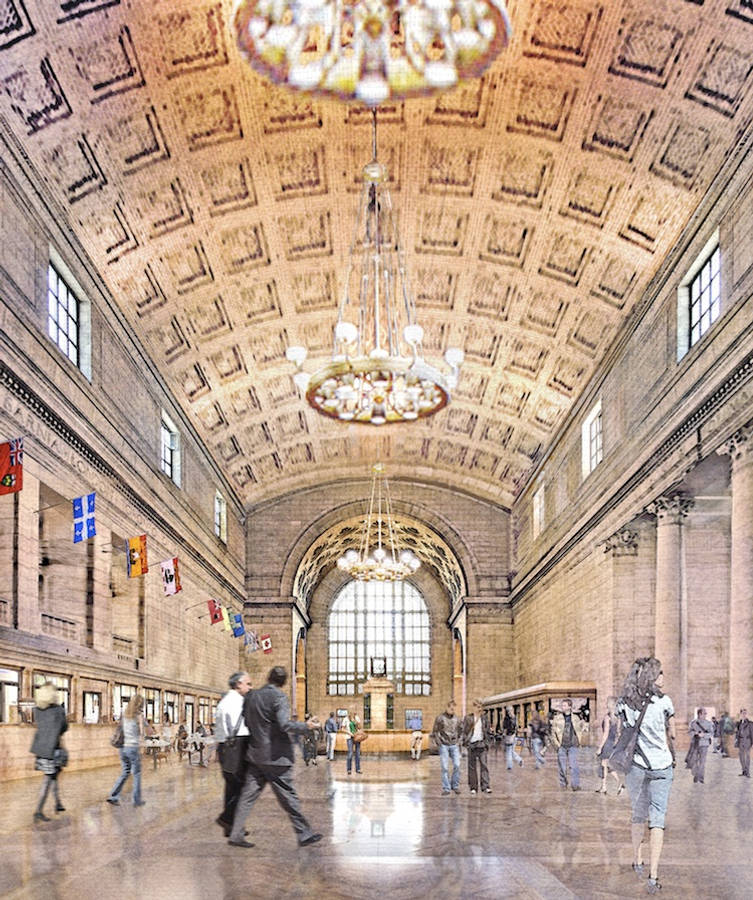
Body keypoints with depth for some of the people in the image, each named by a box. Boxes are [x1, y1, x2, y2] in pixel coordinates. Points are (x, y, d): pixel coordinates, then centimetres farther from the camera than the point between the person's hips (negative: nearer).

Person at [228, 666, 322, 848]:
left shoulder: (251, 696, 8)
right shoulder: (278, 697, -12)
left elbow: (245, 722, 13)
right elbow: (285, 724, -22)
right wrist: (306, 726, -12)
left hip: (255, 754, 6)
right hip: (275, 756, -6)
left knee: (248, 795, 8)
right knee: (288, 796, 0)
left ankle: (236, 834, 6)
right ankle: (304, 834, 8)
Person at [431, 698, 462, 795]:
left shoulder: (456, 719, 7)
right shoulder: (440, 718, -2)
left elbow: (460, 731, 21)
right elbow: (434, 732, 1)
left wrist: (459, 741, 10)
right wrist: (438, 743, -5)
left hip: (454, 745, 3)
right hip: (444, 745, -3)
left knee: (457, 765, -7)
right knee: (444, 767, -5)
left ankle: (455, 786, 6)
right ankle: (446, 788, 0)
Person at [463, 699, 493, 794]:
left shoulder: (484, 717, 9)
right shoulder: (468, 718, 4)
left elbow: (488, 729, 12)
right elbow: (465, 731, 3)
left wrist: (487, 741, 4)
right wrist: (465, 742, -5)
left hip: (482, 744, 1)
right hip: (472, 745, -1)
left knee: (484, 765, -7)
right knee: (472, 766, 4)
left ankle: (485, 787, -9)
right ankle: (473, 787, 11)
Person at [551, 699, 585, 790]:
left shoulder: (575, 718, 5)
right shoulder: (557, 718, 1)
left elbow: (580, 730, 19)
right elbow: (553, 732, 4)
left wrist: (578, 741, 9)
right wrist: (556, 743, -6)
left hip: (572, 746, 0)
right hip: (562, 746, 0)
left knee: (573, 765, -10)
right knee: (562, 766, 3)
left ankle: (576, 785, -7)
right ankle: (563, 784, 17)